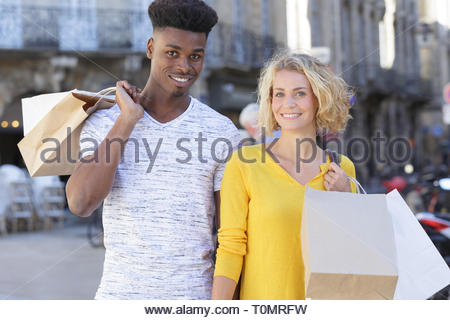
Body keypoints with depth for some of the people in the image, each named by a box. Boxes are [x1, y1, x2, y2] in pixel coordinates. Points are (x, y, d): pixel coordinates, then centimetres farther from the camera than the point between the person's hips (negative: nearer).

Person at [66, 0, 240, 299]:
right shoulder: (104, 123, 1)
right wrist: (127, 120, -13)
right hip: (120, 292, 0)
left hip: (195, 296, 0)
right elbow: (81, 203, -15)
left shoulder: (221, 131, 0)